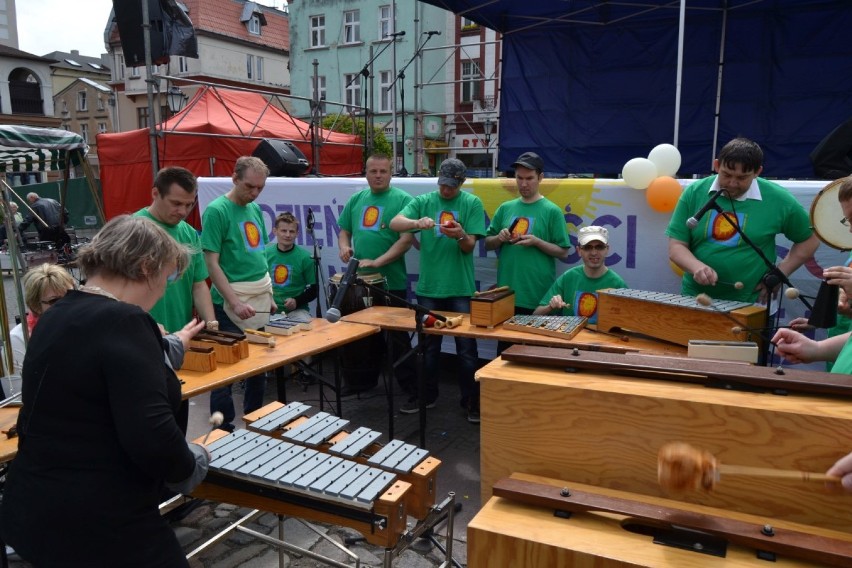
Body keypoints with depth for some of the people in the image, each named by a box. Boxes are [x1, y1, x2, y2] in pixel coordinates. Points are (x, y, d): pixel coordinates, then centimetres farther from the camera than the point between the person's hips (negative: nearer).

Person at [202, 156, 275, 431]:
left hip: (260, 301, 7)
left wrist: (269, 295, 13)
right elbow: (211, 262, -16)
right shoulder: (216, 210, -12)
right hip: (230, 304, -7)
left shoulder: (255, 209, 10)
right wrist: (235, 302, -22)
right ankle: (224, 428, 16)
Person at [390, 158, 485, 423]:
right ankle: (427, 395, 29)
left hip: (461, 289, -2)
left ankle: (471, 400, 17)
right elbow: (394, 223, -11)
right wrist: (417, 222, -31)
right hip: (429, 287, 2)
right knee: (428, 344, 14)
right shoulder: (423, 201, 3)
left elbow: (469, 247, -6)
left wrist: (461, 235, -28)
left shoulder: (472, 203, -2)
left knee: (466, 347, 4)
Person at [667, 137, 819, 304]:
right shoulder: (694, 192, 3)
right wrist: (697, 267, -16)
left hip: (749, 306, -2)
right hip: (695, 300, 2)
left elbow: (809, 239, 16)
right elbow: (676, 247, 3)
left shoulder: (778, 199, 2)